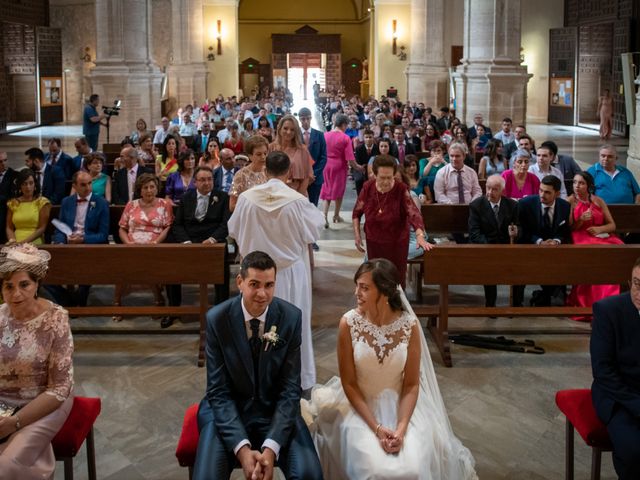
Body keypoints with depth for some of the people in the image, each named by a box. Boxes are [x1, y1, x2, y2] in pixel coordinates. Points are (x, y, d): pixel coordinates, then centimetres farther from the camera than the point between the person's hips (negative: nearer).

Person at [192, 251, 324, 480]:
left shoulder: (291, 317, -11)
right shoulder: (217, 319, -13)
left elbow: (290, 388, -9)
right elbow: (218, 391, -11)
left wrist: (271, 447, -21)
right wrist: (242, 448, -23)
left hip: (275, 410, 1)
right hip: (227, 410, 0)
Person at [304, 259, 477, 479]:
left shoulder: (409, 324, -12)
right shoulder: (349, 323, -15)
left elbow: (411, 384, -5)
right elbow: (348, 383, -10)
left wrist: (401, 428, -20)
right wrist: (376, 428, -18)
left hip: (399, 406, 1)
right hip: (360, 407, -1)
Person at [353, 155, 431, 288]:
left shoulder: (401, 190, -20)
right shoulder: (368, 188, -11)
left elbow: (413, 213, -33)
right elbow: (357, 213, 5)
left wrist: (420, 236, -49)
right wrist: (357, 234, -3)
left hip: (397, 243, -2)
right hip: (374, 242, 3)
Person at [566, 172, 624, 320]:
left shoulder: (598, 201, 16)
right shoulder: (570, 201, 6)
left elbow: (612, 225, 12)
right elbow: (569, 228, 3)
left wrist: (599, 229, -8)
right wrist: (581, 220, -14)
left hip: (602, 236, 4)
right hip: (581, 238, -3)